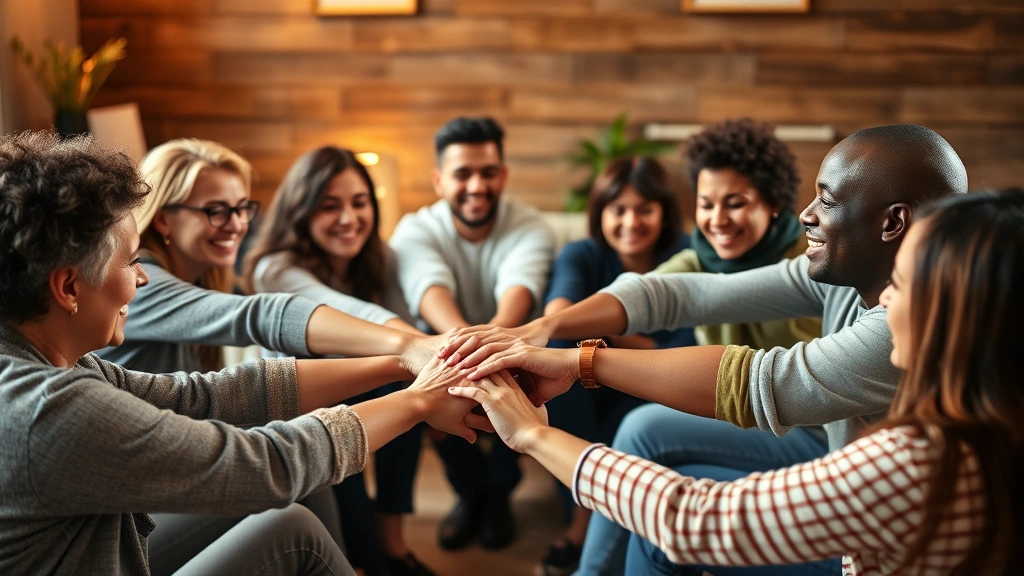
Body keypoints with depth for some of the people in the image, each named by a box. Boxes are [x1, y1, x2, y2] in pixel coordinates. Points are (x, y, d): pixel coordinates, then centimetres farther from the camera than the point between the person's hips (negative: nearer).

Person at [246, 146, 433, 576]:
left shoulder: (380, 260, -7)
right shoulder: (277, 269, -23)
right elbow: (347, 311, -43)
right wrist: (426, 347, -60)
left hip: (361, 394, 4)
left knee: (407, 384, -27)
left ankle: (392, 540, -18)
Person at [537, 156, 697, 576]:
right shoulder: (581, 254, -5)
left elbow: (685, 352, -12)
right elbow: (562, 296, -28)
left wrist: (607, 332, -18)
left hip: (651, 398, -1)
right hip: (588, 397, 2)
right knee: (556, 345, -29)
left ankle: (584, 525, -18)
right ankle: (584, 509, -27)